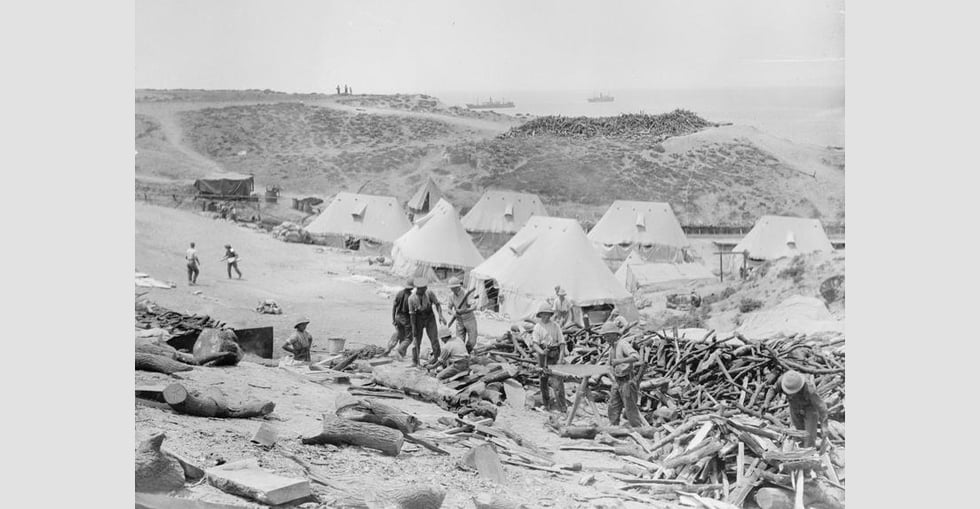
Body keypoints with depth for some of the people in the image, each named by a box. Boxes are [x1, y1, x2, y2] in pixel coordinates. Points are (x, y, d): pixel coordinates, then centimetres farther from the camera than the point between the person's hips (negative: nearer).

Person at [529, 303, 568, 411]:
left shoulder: (555, 325, 7)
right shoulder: (537, 327, 2)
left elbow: (562, 342, 4)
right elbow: (534, 343, -9)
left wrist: (561, 357, -9)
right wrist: (541, 351, -30)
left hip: (555, 354, 0)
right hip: (543, 356, 0)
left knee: (557, 380, -9)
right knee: (544, 380, 5)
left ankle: (562, 405, -9)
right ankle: (546, 404, 19)